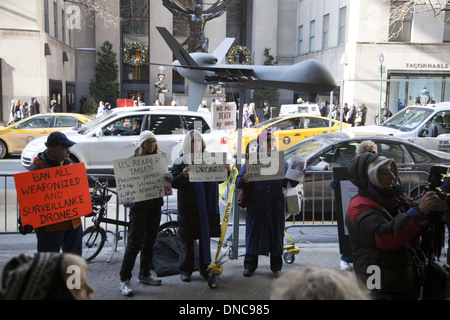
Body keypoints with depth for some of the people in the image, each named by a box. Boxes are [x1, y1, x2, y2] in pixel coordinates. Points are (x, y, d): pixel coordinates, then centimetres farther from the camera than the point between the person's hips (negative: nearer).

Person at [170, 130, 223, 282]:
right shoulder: (181, 161, 0)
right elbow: (174, 183, -7)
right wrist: (183, 175, -27)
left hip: (207, 205, 3)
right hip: (188, 206, -3)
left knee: (205, 236, 9)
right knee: (187, 238, 3)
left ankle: (204, 268, 21)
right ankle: (185, 270, 14)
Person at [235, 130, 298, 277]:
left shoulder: (281, 162, 9)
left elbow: (288, 182, 8)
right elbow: (238, 182, -4)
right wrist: (244, 180, -26)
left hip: (276, 206, 2)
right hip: (256, 206, -2)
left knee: (276, 233, 8)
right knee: (254, 233, 4)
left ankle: (276, 266, 22)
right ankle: (250, 265, 17)